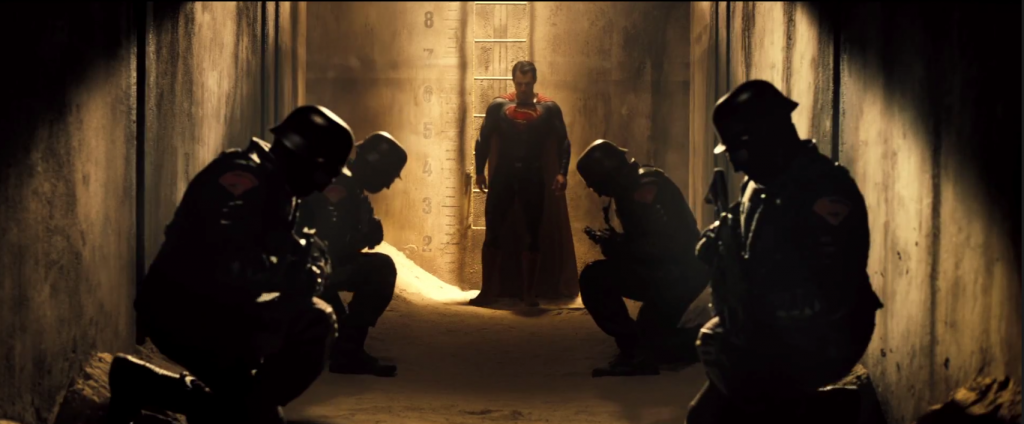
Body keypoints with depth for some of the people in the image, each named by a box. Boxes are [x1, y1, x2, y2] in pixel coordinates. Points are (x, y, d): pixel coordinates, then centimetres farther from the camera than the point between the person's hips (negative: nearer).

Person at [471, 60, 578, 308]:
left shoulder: (549, 108, 1)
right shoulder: (498, 106, 3)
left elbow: (563, 143, 2)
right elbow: (484, 140, 7)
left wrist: (561, 173, -10)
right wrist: (480, 171, 0)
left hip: (534, 177, 0)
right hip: (503, 175, 0)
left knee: (532, 235, 5)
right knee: (493, 234, -1)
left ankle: (529, 292, 13)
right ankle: (487, 290, 5)